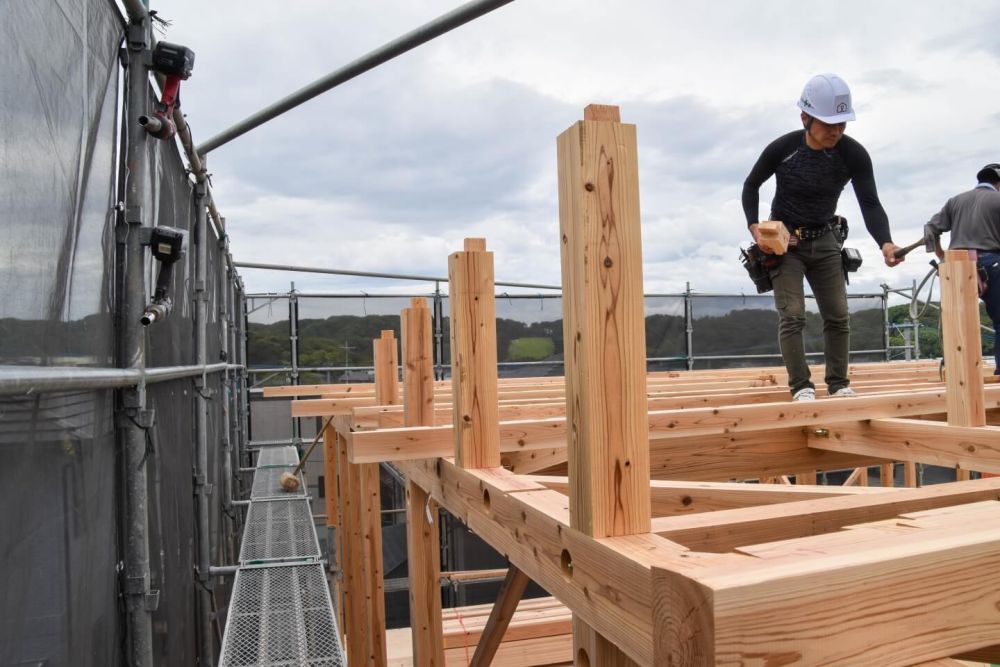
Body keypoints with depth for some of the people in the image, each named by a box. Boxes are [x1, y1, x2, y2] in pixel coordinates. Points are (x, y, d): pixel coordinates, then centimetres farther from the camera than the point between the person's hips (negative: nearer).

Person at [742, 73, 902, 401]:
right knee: (792, 315, -11)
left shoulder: (854, 154, -12)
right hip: (784, 242, -3)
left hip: (825, 241, 3)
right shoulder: (782, 149, -16)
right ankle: (801, 386, -6)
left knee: (838, 316, 3)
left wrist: (885, 242, -35)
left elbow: (870, 203, -16)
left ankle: (839, 384, 15)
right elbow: (751, 185, 0)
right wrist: (754, 226, -14)